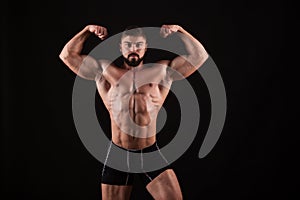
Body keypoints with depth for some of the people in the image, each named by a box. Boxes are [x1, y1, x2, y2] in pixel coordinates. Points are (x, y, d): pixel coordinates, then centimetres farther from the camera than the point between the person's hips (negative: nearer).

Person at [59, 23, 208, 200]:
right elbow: (67, 55, 11)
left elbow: (199, 55, 8)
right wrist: (88, 29, 9)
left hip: (151, 153, 0)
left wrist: (178, 29, 4)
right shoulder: (103, 70, 8)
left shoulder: (162, 71, 8)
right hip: (118, 154, 0)